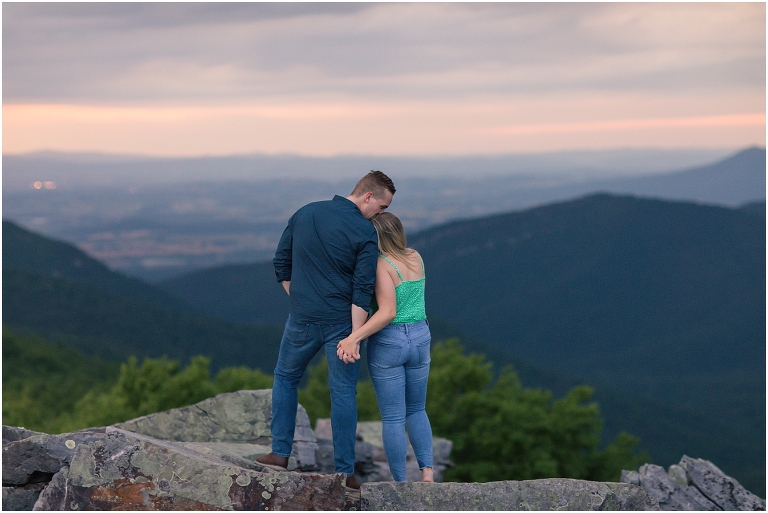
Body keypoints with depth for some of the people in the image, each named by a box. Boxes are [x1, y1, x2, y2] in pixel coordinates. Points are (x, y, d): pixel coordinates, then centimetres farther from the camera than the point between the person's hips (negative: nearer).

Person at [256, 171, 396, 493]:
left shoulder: (304, 214, 3)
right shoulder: (364, 232, -11)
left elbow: (281, 264, 8)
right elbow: (362, 291, -17)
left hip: (301, 319, 3)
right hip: (340, 323, -3)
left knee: (285, 378, 22)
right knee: (343, 394, 6)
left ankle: (280, 453, 19)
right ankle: (344, 471, 8)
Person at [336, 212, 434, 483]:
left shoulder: (382, 265, -16)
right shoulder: (416, 258, 4)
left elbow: (387, 312, -24)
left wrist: (353, 338, -28)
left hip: (387, 341, -6)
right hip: (420, 338, 6)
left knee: (392, 417, 4)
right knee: (416, 410, 21)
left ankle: (400, 484, 7)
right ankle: (427, 469, 7)